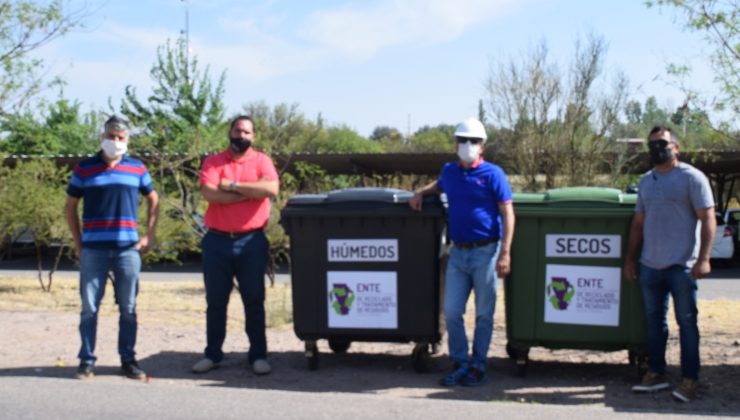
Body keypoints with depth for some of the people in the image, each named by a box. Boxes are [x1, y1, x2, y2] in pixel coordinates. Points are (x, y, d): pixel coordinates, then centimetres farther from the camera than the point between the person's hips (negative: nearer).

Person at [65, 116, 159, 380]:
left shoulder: (137, 168, 6)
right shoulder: (84, 168, 3)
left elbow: (153, 200, 15)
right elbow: (70, 206, 8)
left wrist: (149, 235, 6)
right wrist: (78, 243, 2)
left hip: (128, 248, 1)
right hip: (93, 249, -1)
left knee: (128, 308, 6)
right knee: (90, 307, 3)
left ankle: (128, 360, 15)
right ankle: (87, 360, 12)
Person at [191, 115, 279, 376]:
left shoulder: (261, 161, 5)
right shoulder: (213, 162, 5)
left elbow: (271, 189, -14)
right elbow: (209, 193, -13)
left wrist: (233, 185, -11)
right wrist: (250, 193, -10)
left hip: (251, 241, -1)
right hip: (217, 241, 1)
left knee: (254, 300, 4)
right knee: (215, 301, 9)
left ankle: (258, 355, 12)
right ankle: (212, 354, 19)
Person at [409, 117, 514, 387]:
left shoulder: (492, 174, -6)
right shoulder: (449, 171, 10)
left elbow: (507, 214, -8)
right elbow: (439, 186, 34)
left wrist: (505, 253, -16)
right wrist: (421, 193, 11)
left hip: (485, 252, -5)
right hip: (458, 252, 5)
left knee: (484, 314, 5)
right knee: (451, 311, 3)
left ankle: (478, 367, 16)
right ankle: (460, 364, 15)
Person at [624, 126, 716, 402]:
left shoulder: (692, 178, -5)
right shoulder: (646, 181, 13)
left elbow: (708, 219, -9)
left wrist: (703, 259, -17)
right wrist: (630, 259, 13)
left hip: (682, 266, -6)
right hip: (650, 265, 6)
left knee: (686, 322, 1)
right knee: (654, 321, 12)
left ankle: (689, 380, 8)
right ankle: (656, 374, 22)